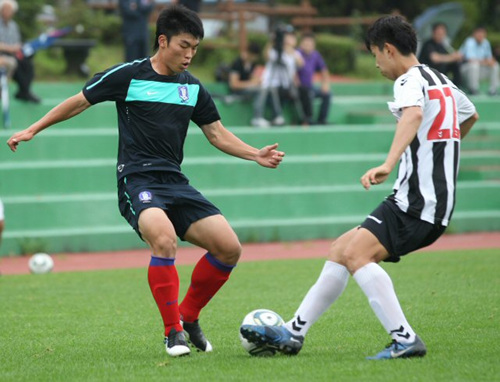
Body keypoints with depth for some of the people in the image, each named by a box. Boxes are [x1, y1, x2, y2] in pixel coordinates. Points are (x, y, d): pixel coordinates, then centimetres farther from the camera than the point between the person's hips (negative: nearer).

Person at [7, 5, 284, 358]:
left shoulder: (193, 88, 11)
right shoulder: (128, 76, -3)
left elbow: (217, 133, 20)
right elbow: (79, 102, 7)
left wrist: (256, 155, 6)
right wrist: (33, 130, 8)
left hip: (175, 182, 6)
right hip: (137, 180, -6)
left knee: (229, 248, -10)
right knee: (165, 240, -34)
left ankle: (188, 316, 12)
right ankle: (173, 332, -20)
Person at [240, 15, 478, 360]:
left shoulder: (410, 80, -11)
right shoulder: (442, 81, 19)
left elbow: (414, 114, -35)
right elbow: (471, 116, 40)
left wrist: (388, 165, -49)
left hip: (419, 200, -10)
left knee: (357, 254, -24)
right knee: (342, 250, 12)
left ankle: (406, 340, -27)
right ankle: (293, 333, 15)